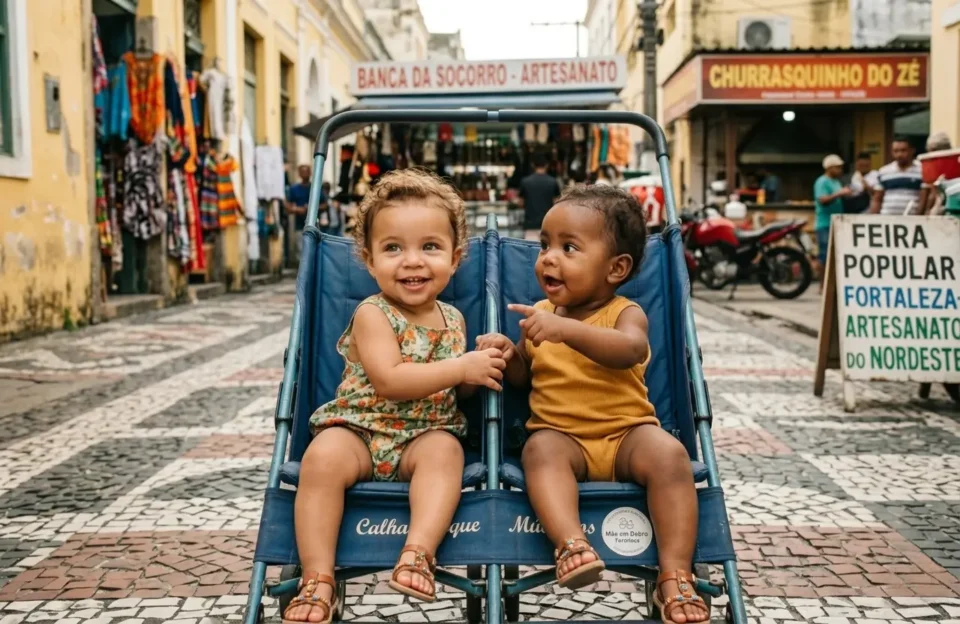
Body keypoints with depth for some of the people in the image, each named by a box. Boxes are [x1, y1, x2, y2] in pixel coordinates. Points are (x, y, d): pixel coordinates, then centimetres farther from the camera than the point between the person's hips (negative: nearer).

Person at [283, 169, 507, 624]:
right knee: (323, 458, -32)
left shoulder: (453, 319, 9)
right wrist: (462, 367, -22)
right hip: (358, 427, -3)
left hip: (426, 435, 4)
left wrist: (482, 370, -2)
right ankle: (317, 579, -27)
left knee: (444, 450, -30)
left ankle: (419, 552, -36)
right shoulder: (373, 313, -8)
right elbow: (389, 381, -23)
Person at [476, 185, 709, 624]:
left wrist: (567, 330, -44)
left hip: (626, 432, -2)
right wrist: (509, 355, -2)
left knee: (668, 453, -30)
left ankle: (675, 574, -28)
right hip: (562, 435, 2)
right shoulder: (540, 314, 8)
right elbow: (525, 375, 22)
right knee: (541, 449, -31)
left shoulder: (626, 313, -5)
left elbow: (631, 349, -31)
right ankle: (571, 544, -46)